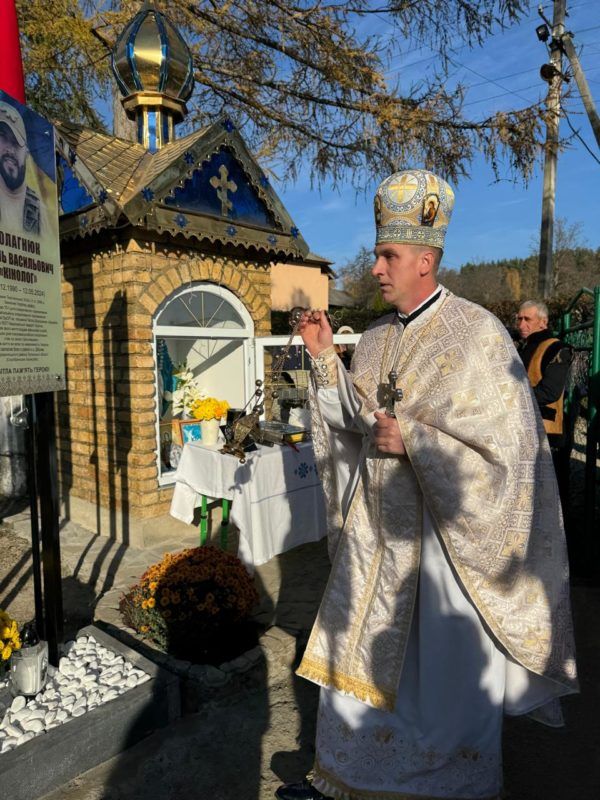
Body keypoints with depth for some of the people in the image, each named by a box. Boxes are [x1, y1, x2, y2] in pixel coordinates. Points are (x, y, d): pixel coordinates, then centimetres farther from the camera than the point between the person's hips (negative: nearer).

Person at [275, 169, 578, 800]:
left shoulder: (477, 335, -15)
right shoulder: (375, 339, 5)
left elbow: (511, 444, -16)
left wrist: (413, 439, -22)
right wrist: (325, 357, -2)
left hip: (443, 534, -6)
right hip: (376, 528, 7)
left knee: (443, 672, 13)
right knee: (357, 654, 19)